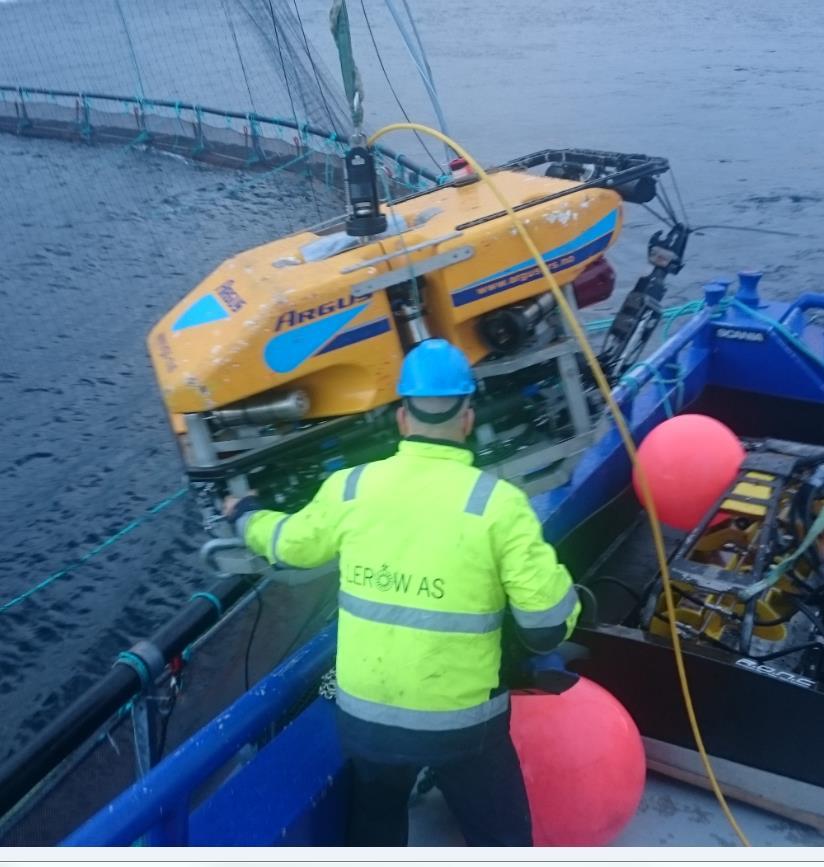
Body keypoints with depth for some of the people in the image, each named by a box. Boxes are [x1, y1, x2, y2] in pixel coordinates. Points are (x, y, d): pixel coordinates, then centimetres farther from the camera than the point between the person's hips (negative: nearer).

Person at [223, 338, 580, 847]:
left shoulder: (350, 488, -6)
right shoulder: (498, 502, -17)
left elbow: (290, 545, 13)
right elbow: (549, 626, -16)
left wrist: (245, 516, 34)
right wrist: (562, 587, 8)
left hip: (364, 715, 4)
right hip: (463, 721, -3)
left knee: (375, 831, 29)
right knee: (501, 840, 18)